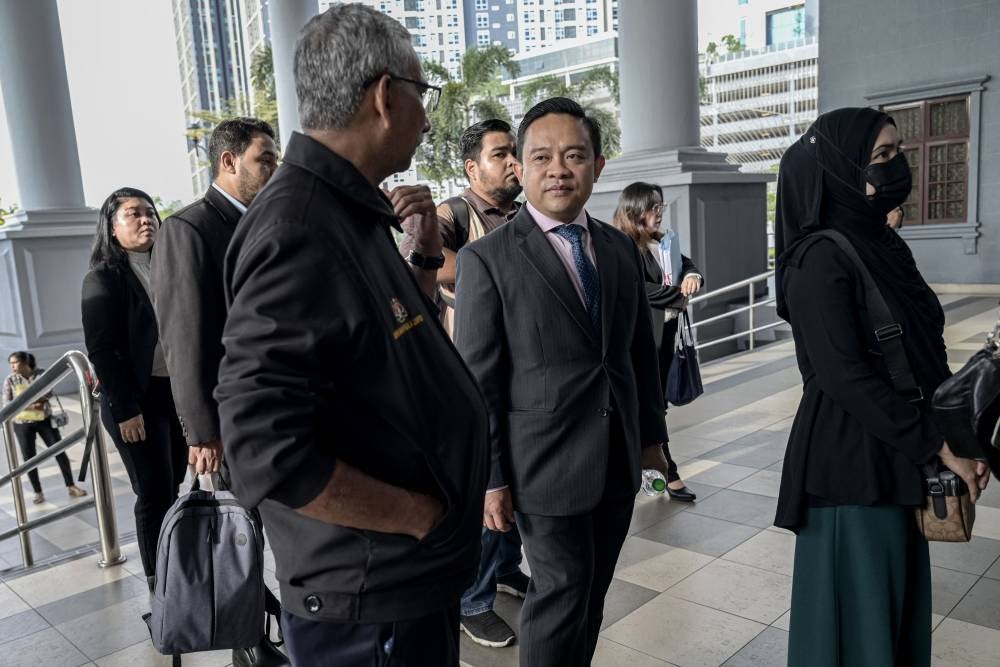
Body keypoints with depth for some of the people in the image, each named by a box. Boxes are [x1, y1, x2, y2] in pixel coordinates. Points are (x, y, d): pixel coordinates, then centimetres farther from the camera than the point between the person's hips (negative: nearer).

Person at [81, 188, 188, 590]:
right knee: (155, 495, 0)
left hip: (178, 393, 6)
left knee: (172, 489, 12)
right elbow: (101, 350, -11)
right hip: (138, 400, -5)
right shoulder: (103, 278, -6)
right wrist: (125, 410, -15)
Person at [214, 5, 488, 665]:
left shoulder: (352, 214, 4)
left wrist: (427, 253, 3)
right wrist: (421, 515, -18)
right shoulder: (298, 231, -25)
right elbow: (268, 456, -30)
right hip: (372, 608, -8)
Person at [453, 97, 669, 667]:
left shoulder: (622, 248, 8)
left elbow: (642, 349, 14)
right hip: (547, 464, -5)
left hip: (618, 459, 5)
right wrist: (489, 477, -11)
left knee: (593, 591, 15)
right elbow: (478, 380, -10)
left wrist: (652, 435, 14)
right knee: (563, 589, 4)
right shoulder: (488, 258, -9)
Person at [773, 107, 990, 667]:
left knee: (897, 597, 20)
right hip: (854, 460, -8)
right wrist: (939, 445, -16)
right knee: (860, 609, 6)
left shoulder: (885, 244, 8)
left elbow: (921, 352, 12)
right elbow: (845, 375, -22)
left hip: (899, 455, 8)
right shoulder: (820, 259, -19)